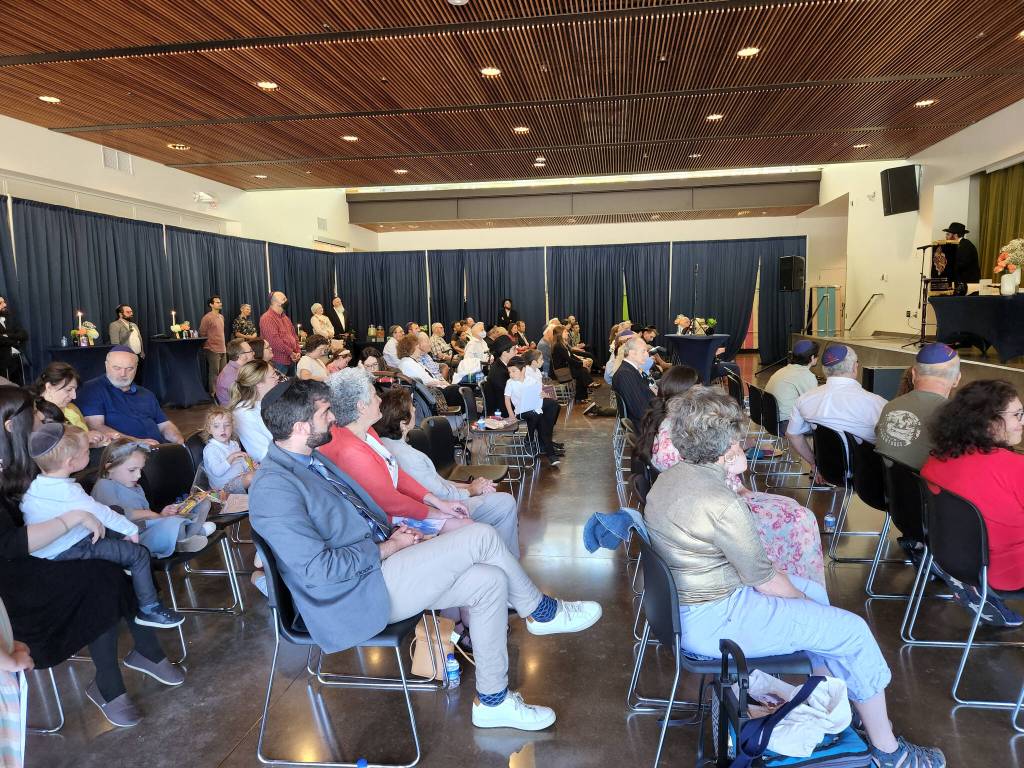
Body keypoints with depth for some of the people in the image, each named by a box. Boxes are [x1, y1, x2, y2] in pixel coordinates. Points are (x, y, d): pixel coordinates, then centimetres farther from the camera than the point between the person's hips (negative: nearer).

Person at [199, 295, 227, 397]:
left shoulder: (221, 317, 14)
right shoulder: (207, 318, -11)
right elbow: (202, 334, -9)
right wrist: (209, 344, -4)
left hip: (223, 350, 8)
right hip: (213, 350, -8)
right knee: (214, 373, -5)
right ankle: (213, 394, 1)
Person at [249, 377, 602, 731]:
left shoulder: (314, 459, 10)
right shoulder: (272, 489, -20)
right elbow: (318, 568, -24)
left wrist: (392, 531, 2)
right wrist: (390, 546, -14)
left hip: (376, 561, 10)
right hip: (357, 597, -9)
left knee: (490, 581, -3)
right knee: (480, 536, -16)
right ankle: (541, 611, 9)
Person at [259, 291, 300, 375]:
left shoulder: (284, 317, 18)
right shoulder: (267, 318, -13)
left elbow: (294, 335, 20)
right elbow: (274, 340, -22)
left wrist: (297, 352, 5)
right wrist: (290, 352, -16)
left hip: (291, 360, 9)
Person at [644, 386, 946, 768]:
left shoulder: (669, 478, 0)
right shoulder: (720, 503, -29)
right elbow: (765, 582, -16)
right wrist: (800, 600, 3)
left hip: (682, 600, 10)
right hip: (712, 621, -9)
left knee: (814, 592, 24)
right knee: (851, 630, 0)